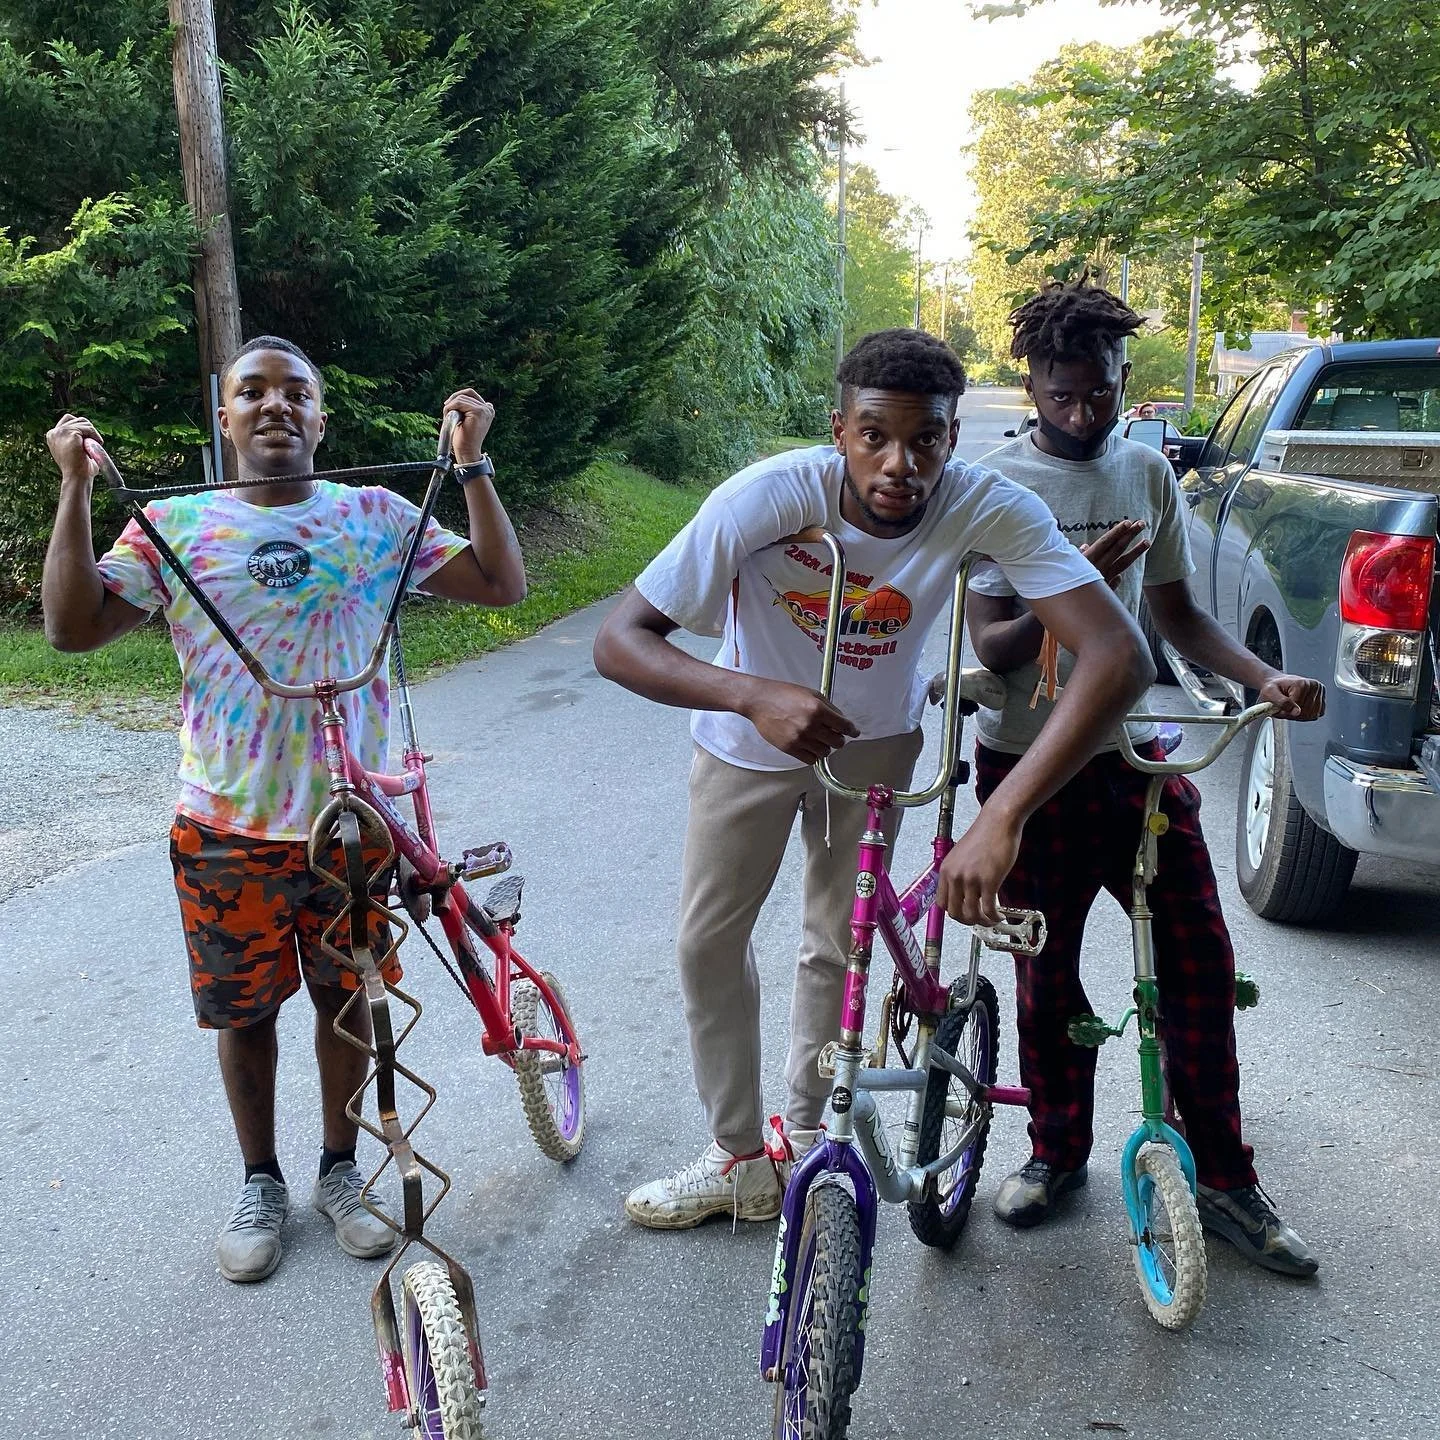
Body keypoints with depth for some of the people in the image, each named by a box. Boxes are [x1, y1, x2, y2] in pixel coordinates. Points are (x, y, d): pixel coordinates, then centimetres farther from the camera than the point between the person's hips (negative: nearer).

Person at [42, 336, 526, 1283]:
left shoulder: (377, 517, 1)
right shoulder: (174, 526, 0)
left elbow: (502, 585, -3)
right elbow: (74, 627, -8)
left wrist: (473, 465, -10)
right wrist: (77, 491, -12)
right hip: (227, 830, 0)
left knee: (346, 995, 13)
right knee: (246, 1010, 13)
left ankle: (341, 1170, 35)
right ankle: (261, 1183, 35)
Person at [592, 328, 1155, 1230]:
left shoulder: (989, 509, -32)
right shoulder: (769, 497, -35)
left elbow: (1120, 656, -41)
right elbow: (621, 639, -33)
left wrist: (1001, 818, -51)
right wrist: (754, 695, -52)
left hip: (872, 738, 1)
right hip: (754, 733, 0)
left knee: (839, 947, 9)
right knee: (709, 943, 5)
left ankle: (802, 1132, 35)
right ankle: (740, 1158, 25)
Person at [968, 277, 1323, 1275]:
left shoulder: (1149, 474, 6)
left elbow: (1178, 615, 12)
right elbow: (992, 647, -11)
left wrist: (1266, 679, -4)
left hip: (1133, 750, 3)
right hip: (1029, 760, -3)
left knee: (1201, 957, 1)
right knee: (1046, 972, 9)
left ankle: (1224, 1180, 17)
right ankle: (1057, 1152, 31)